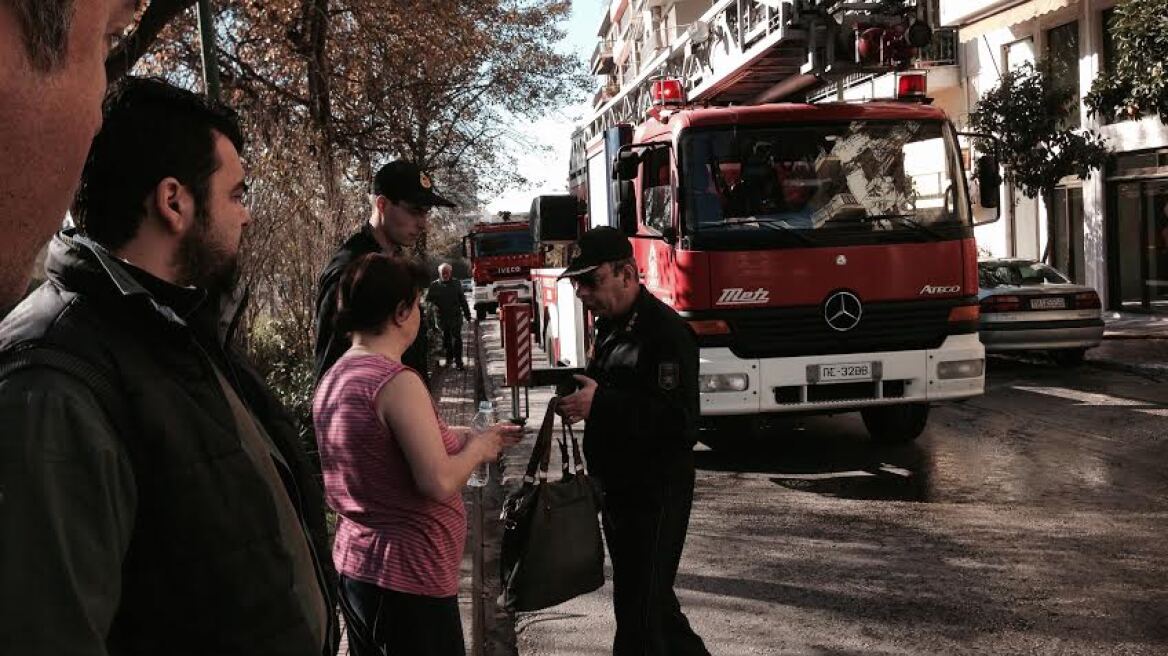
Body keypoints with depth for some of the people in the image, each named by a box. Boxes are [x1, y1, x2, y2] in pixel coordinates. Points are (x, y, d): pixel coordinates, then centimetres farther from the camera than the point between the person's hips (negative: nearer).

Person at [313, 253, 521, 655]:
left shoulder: (333, 378, 7)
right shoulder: (397, 381, -20)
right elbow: (439, 482, -23)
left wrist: (468, 437, 17)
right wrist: (478, 447, -6)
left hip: (352, 567, 9)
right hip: (407, 577, -9)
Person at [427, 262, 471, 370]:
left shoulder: (456, 283, 2)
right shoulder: (434, 285, 0)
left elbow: (462, 300, 7)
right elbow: (428, 299, 8)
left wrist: (467, 314, 8)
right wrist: (433, 305, -14)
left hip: (456, 316, -1)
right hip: (442, 317, 1)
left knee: (457, 339, -5)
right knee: (446, 339, 13)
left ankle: (458, 361, -1)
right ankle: (449, 358, 27)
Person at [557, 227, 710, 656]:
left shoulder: (665, 330, -19)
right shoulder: (610, 326, 11)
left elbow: (681, 420, -28)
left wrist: (599, 404, -30)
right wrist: (578, 393, 3)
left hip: (655, 496, -10)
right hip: (617, 490, 10)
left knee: (640, 610, -2)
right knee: (652, 602, 21)